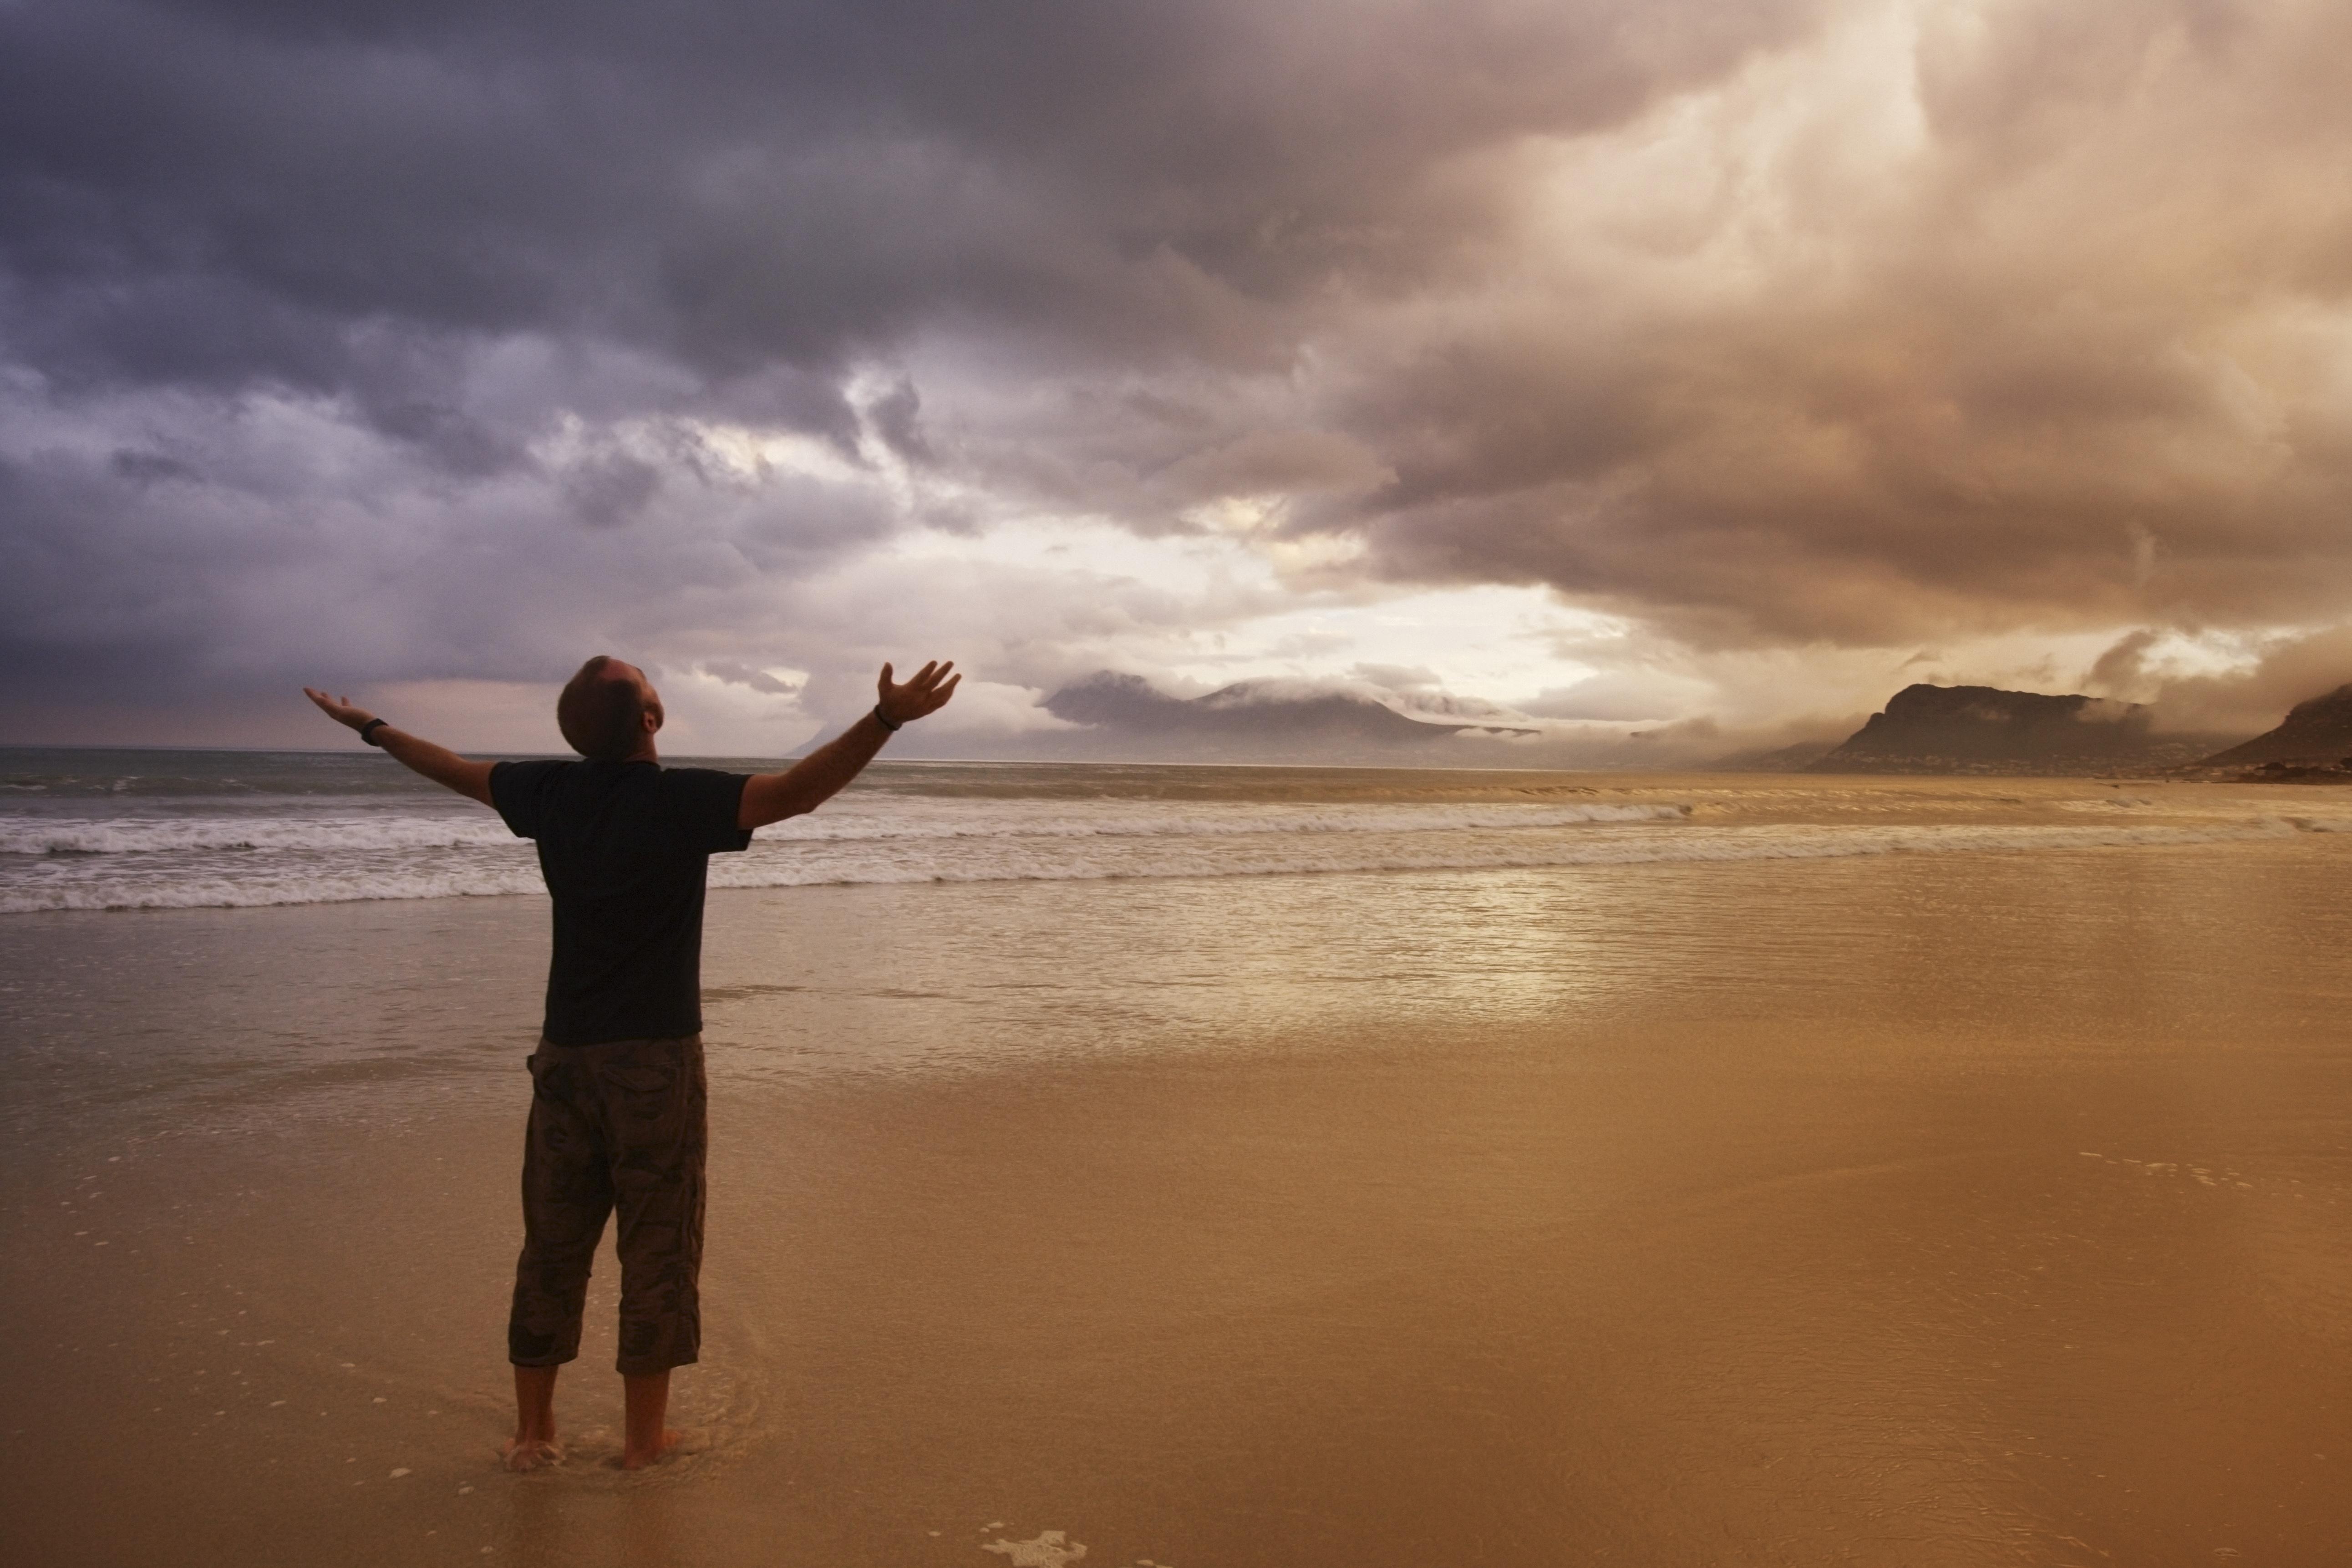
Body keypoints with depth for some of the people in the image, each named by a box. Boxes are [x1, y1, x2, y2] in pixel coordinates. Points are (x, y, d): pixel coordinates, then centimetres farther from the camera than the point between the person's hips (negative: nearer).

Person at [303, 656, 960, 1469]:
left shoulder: (551, 793, 1)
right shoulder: (681, 801, -16)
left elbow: (453, 770, 18)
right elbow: (797, 791, -28)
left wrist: (371, 726, 35)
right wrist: (886, 719, -36)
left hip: (566, 1056, 5)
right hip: (656, 1058, -5)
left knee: (552, 1244, 14)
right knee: (657, 1249, 7)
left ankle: (533, 1429, 25)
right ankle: (644, 1435, 17)